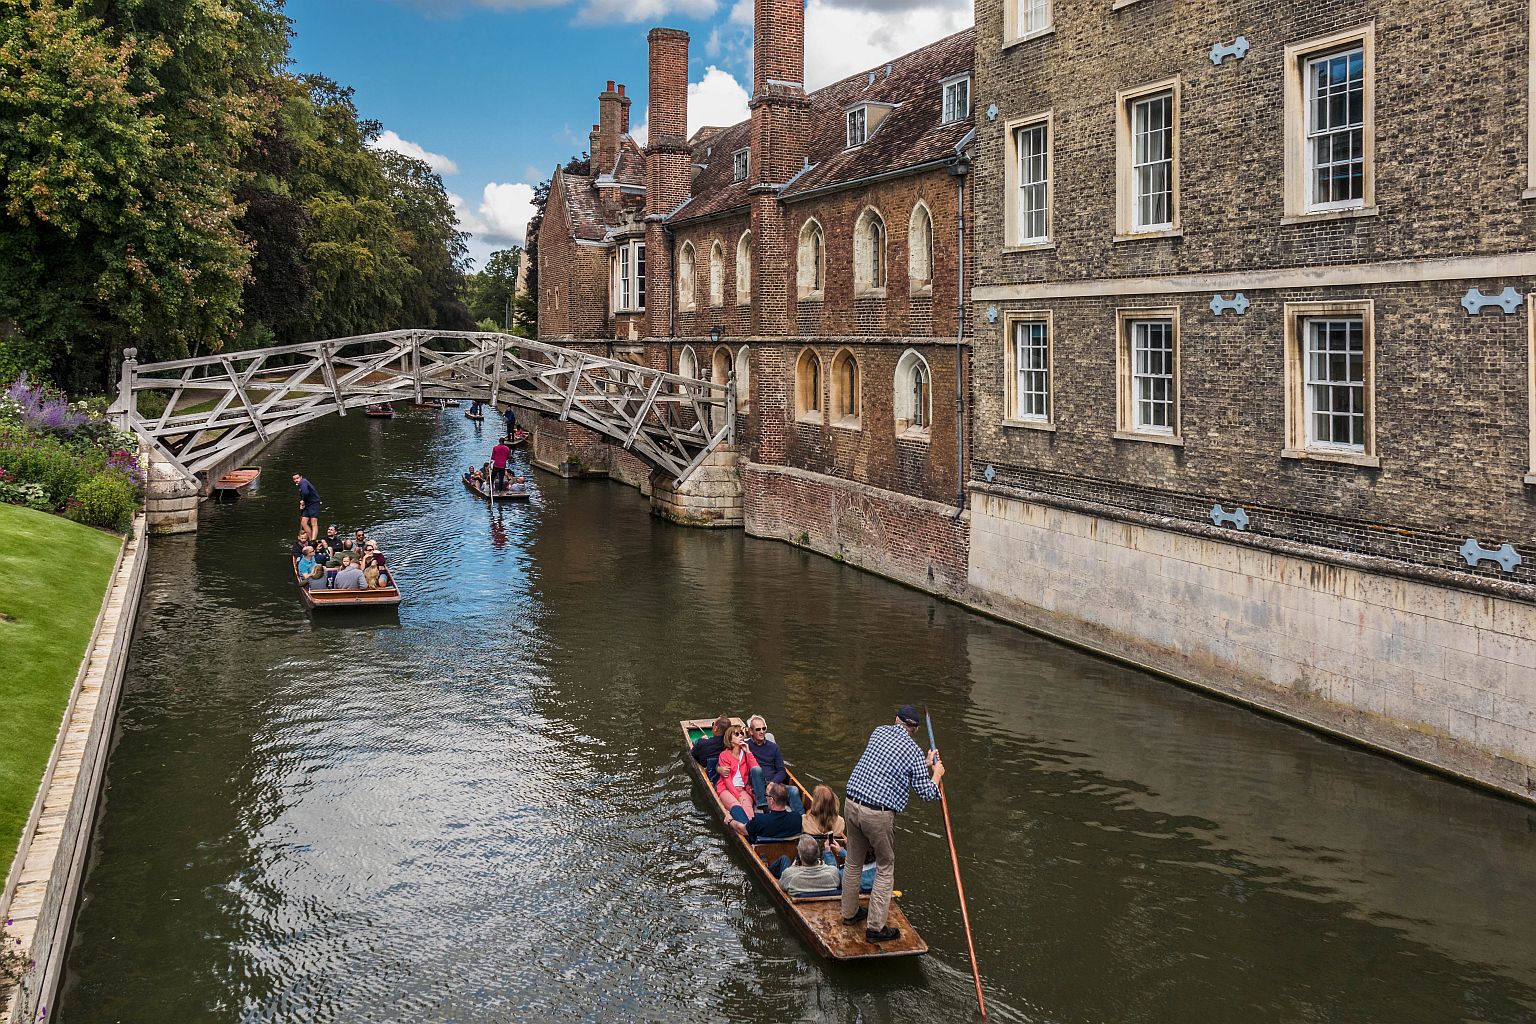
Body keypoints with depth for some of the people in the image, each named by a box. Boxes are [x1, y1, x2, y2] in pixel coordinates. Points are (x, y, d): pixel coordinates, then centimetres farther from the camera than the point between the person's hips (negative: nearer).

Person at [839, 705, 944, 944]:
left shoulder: (879, 732, 9)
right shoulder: (914, 751, -6)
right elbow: (927, 792, -3)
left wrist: (925, 764, 30)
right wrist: (936, 774, 17)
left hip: (851, 805, 6)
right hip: (879, 815, -5)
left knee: (853, 862, 20)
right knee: (885, 869, 9)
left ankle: (850, 913, 34)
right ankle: (875, 927, 10)